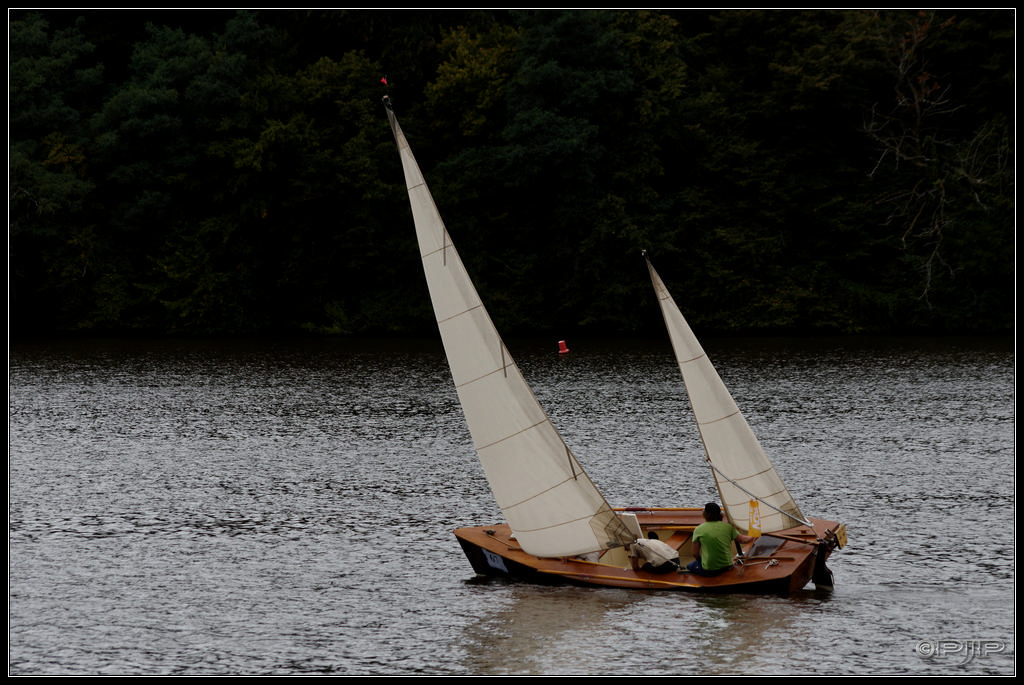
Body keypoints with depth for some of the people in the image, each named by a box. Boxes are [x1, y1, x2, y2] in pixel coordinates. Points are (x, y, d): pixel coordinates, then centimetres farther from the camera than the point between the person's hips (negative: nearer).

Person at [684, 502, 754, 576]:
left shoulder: (699, 529, -7)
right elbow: (743, 540, 8)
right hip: (727, 567, 3)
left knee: (689, 566, 26)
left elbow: (695, 554, -1)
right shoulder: (727, 526, -1)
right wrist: (752, 537, 30)